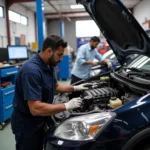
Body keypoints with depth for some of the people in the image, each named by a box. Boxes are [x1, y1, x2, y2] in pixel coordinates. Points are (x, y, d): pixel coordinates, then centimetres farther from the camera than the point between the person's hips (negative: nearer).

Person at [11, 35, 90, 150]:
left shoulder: (48, 66, 0)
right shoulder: (32, 70, -32)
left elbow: (55, 86, 18)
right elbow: (35, 109, -36)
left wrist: (75, 88, 8)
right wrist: (67, 106, -29)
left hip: (40, 120, 9)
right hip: (26, 123, -9)